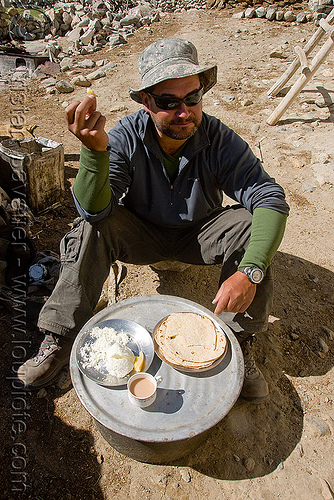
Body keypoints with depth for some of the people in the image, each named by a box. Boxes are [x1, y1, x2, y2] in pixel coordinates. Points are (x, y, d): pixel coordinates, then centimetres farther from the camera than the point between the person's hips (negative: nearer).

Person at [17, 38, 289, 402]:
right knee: (91, 228, -26)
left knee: (252, 226, -25)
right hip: (142, 235, 0)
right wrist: (95, 150, -49)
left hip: (198, 236, 1)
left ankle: (237, 342, -12)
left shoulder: (219, 139, -20)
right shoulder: (126, 136, -20)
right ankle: (59, 339, -13)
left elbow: (271, 199, -25)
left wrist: (249, 271, -39)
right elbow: (94, 209, -30)